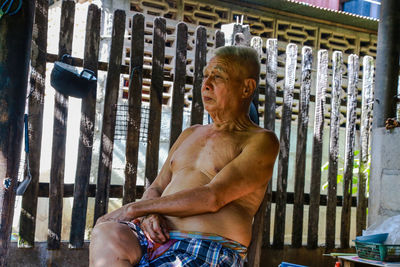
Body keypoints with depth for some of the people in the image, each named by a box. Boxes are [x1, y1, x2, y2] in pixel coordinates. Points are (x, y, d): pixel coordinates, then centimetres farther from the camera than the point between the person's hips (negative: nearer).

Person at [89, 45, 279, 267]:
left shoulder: (261, 142, 2)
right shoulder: (190, 134, 26)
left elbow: (212, 198, -11)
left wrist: (133, 209, -9)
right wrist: (148, 215, -5)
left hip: (207, 249, -6)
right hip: (157, 237, 6)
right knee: (105, 233, -28)